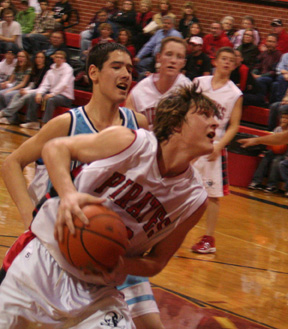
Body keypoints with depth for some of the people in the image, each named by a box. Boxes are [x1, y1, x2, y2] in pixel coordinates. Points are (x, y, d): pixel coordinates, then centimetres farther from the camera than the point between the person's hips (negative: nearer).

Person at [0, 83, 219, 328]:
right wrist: (68, 194, -25)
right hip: (45, 259, -2)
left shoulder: (194, 200, -6)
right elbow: (55, 148, -6)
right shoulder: (131, 143, -14)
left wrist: (119, 266, -19)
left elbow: (156, 262, 4)